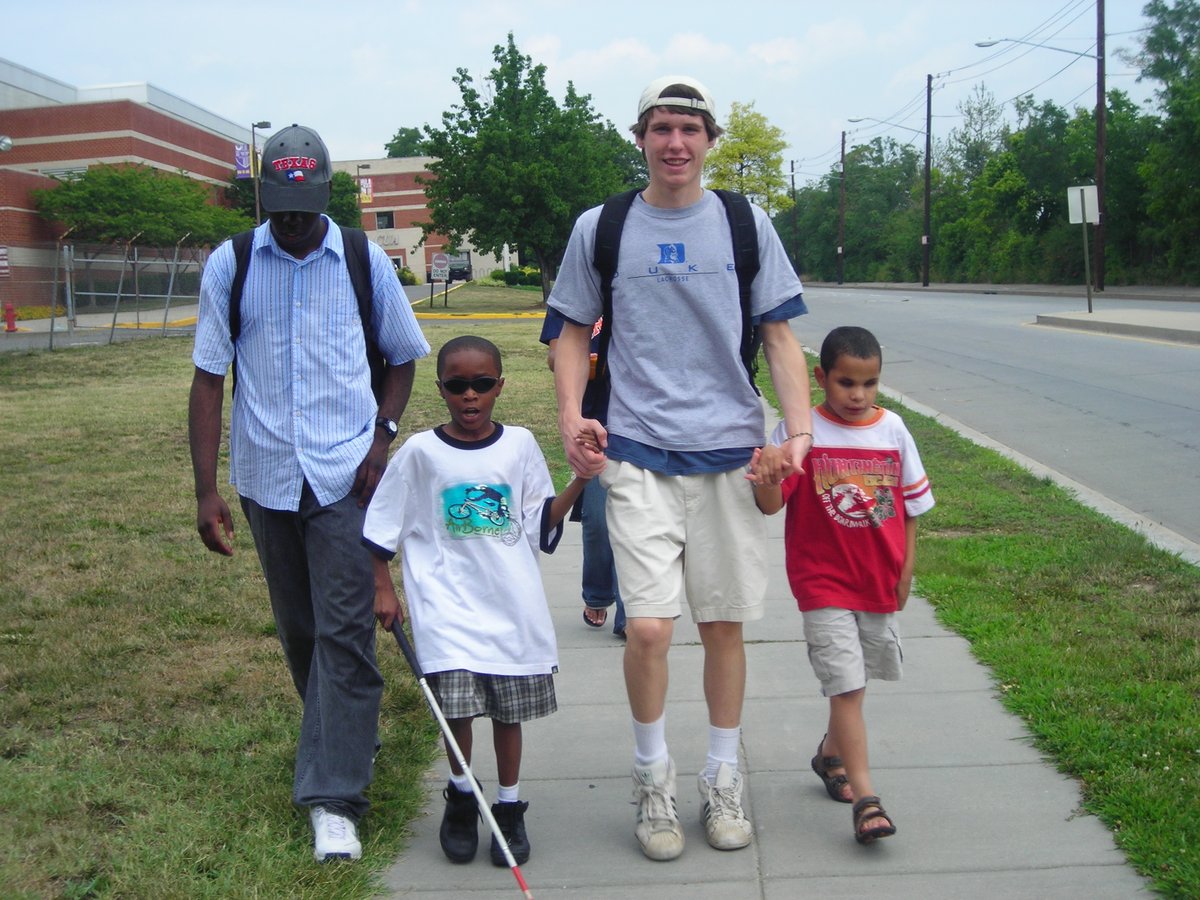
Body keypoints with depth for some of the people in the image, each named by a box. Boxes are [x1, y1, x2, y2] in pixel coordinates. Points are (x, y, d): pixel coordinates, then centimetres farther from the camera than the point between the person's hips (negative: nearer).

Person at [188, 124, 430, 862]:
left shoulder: (364, 262, 1)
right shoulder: (231, 266, 1)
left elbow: (404, 357, 12)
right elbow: (209, 380, 2)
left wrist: (383, 435, -4)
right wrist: (206, 490, -4)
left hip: (346, 477, -2)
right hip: (266, 476, 2)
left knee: (344, 632, -8)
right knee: (299, 632, 14)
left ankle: (334, 800, -3)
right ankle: (349, 741, 37)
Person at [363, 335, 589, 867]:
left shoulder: (520, 445, 3)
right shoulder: (420, 452, -2)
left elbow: (541, 526, 6)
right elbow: (381, 528, 6)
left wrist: (580, 481, -5)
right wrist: (384, 589, 3)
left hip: (513, 604, 2)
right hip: (448, 604, -1)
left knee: (509, 711, 8)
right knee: (456, 705, -9)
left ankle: (509, 808, 27)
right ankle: (460, 795, 18)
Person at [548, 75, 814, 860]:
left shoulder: (745, 225, 7)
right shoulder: (601, 228, 6)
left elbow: (780, 334, 7)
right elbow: (575, 331, 13)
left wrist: (801, 429, -5)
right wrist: (572, 416, -4)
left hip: (730, 450, 1)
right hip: (637, 451, -1)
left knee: (724, 624, 8)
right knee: (648, 627, -10)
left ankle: (722, 780, 26)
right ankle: (653, 777, 14)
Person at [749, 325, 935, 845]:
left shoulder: (892, 429, -1)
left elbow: (912, 504, 9)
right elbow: (772, 505, -18)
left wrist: (906, 569, 9)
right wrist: (768, 482, -40)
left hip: (878, 583, 5)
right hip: (823, 583, -4)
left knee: (854, 680, 19)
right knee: (847, 685, -8)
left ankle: (831, 753, 43)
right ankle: (865, 797, -3)